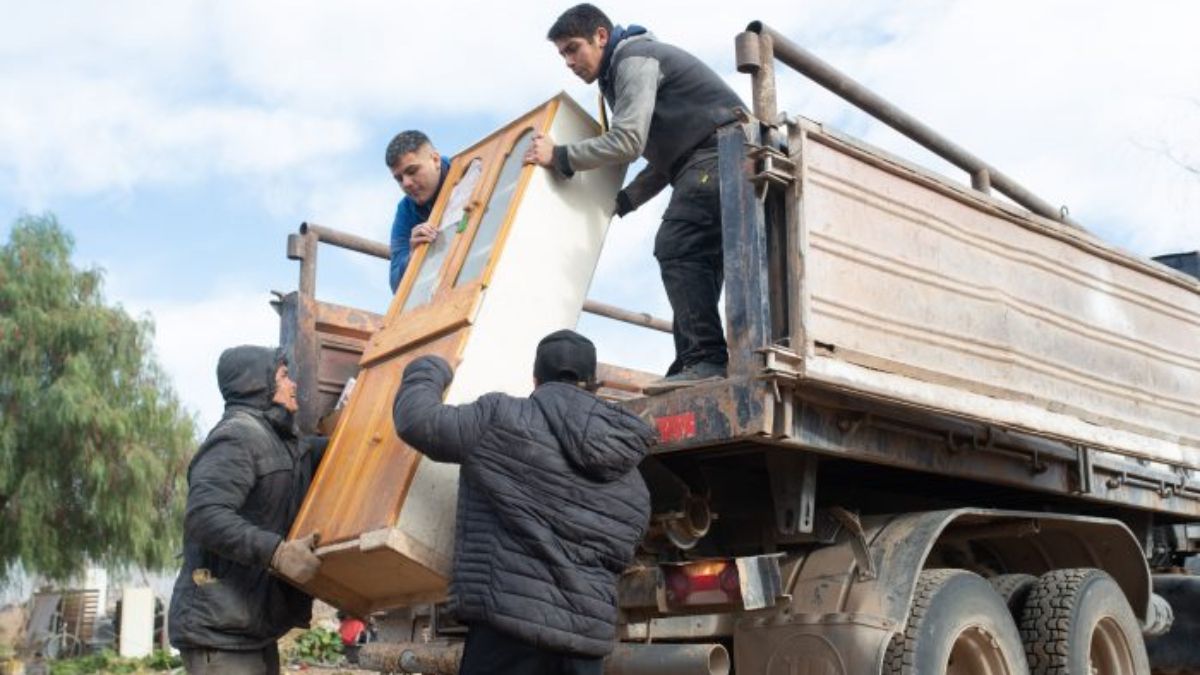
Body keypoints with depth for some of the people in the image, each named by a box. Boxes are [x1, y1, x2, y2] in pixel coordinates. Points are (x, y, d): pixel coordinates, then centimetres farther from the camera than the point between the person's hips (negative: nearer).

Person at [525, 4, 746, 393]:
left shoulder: (634, 58, -4)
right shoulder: (619, 76, 27)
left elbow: (627, 142, -17)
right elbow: (662, 161, 26)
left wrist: (558, 157, -10)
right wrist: (619, 203, 17)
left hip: (720, 153, -11)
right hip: (713, 164, 11)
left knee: (675, 248, -21)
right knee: (696, 260, 4)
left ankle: (706, 360, -28)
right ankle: (695, 368, -1)